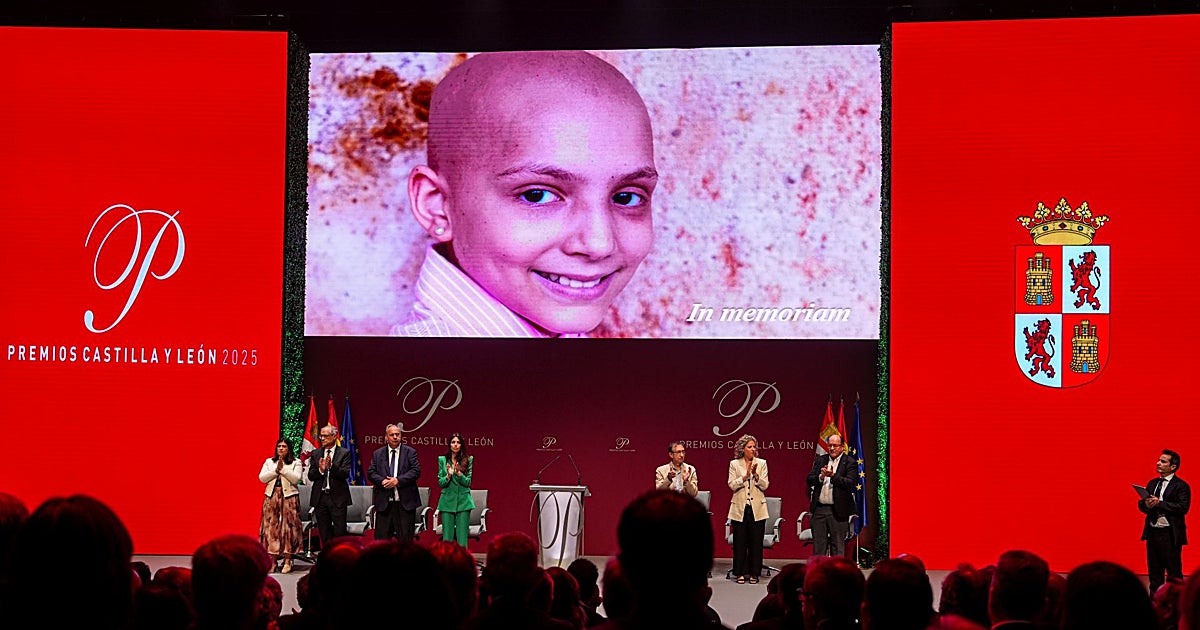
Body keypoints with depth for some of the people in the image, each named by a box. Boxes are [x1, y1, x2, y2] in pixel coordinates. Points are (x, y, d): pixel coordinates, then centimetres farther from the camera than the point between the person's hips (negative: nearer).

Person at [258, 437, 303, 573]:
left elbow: (296, 479, -7)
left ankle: (287, 561, -3)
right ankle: (272, 561, 3)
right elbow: (261, 478, 3)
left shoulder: (296, 462, 6)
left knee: (288, 527, -5)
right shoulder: (269, 462, 14)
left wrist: (283, 469, -12)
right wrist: (276, 471, -8)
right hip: (272, 496, 3)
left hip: (289, 497, -3)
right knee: (271, 527, -1)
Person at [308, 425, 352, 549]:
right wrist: (320, 470, -16)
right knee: (324, 533, 8)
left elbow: (345, 474, -11)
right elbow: (310, 476, 4)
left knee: (340, 532, -5)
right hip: (320, 497, 4)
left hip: (337, 498, -4)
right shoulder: (316, 454, 11)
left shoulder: (344, 453, 0)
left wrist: (331, 466, -26)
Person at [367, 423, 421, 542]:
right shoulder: (377, 454, 11)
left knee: (406, 539, 0)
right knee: (381, 538, 2)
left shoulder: (410, 452, 5)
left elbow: (416, 471, -5)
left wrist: (398, 480, -15)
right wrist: (382, 481, -14)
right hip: (384, 503, 2)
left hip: (405, 502, -2)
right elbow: (370, 473, 5)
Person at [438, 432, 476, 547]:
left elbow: (468, 482, 0)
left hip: (463, 500, -1)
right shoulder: (442, 460, 7)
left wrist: (459, 474, -17)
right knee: (447, 537, -1)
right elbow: (440, 483, 5)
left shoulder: (468, 460, 5)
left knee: (462, 538, -3)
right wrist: (448, 475, -14)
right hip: (447, 501, 1)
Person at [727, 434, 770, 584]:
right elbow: (732, 485, -5)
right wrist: (746, 476, -17)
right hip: (739, 508, -1)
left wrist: (756, 475, -18)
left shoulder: (761, 463, 6)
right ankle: (741, 573, 8)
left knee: (756, 542, 1)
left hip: (757, 508, 1)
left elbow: (765, 485, -1)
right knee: (740, 542, 1)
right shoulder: (734, 464, 4)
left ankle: (754, 573, 9)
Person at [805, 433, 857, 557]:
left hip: (838, 511, -4)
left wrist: (833, 476, -22)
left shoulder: (849, 463, -2)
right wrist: (821, 476, -14)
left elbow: (851, 483, -14)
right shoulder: (820, 461, 12)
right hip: (819, 509, 4)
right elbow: (809, 480, 5)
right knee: (818, 545, 8)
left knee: (838, 546, 3)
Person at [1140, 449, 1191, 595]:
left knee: (1174, 573, -3)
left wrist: (1159, 503, -22)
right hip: (1152, 532, 7)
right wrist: (1147, 505, -10)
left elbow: (1183, 508, -20)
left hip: (1170, 535, -7)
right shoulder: (1152, 483, 14)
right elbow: (1141, 504, 13)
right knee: (1154, 572, 13)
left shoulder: (1181, 486, -8)